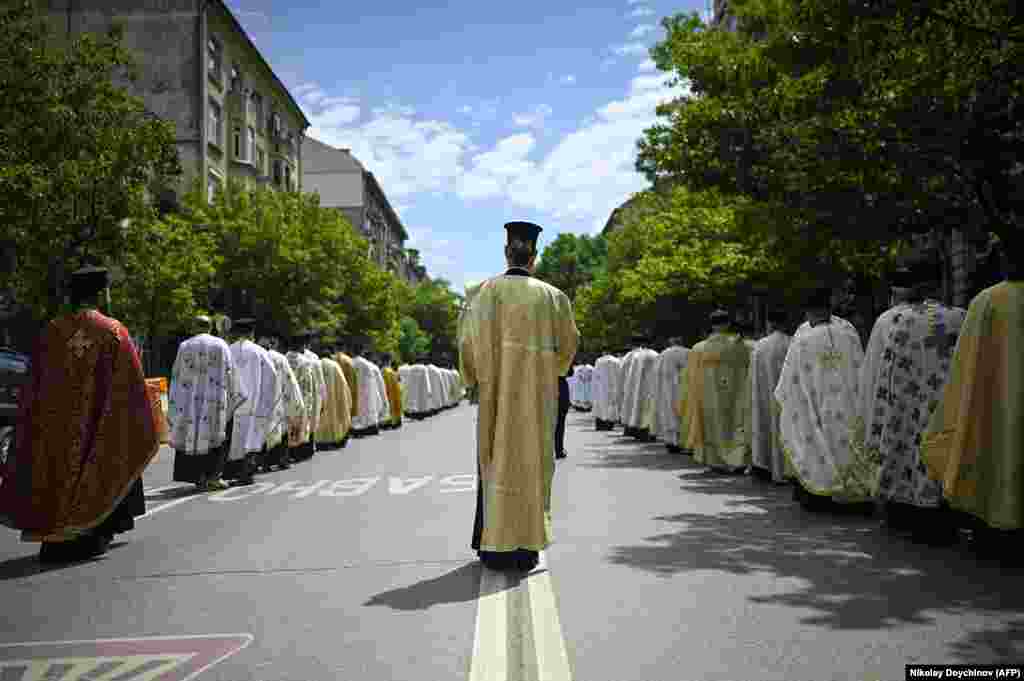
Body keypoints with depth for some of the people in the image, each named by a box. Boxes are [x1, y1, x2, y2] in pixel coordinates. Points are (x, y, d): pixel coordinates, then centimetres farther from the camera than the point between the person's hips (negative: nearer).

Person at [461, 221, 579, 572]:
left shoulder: (489, 290, -4)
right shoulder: (552, 295, 2)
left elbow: (472, 338, -7)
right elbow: (568, 342, 6)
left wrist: (476, 377, 8)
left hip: (498, 388, -1)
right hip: (539, 391, 1)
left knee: (499, 460, 7)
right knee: (533, 461, 8)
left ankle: (497, 546, 9)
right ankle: (527, 546, 10)